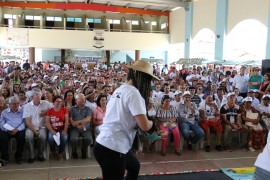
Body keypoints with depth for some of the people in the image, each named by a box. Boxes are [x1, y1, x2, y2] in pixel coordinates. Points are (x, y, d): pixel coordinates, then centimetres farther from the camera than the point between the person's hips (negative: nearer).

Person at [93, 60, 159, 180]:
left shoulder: (120, 90, 11)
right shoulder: (134, 93, -16)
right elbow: (144, 125, -19)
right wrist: (152, 123, 3)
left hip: (105, 143, 10)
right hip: (111, 148, -10)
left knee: (135, 166, 30)